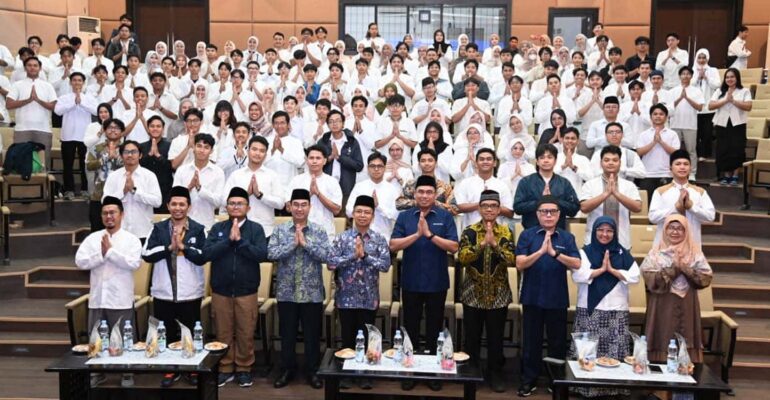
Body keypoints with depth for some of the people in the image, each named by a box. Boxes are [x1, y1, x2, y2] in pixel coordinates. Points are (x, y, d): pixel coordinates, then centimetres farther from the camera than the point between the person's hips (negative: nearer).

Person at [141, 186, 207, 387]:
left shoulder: (198, 229, 0)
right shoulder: (158, 228, 4)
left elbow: (203, 257, -10)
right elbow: (147, 255, -6)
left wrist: (183, 246, -18)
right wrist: (169, 247, -16)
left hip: (190, 293, -1)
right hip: (163, 292, 1)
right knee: (167, 333, 10)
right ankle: (171, 370, 23)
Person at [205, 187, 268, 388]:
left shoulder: (255, 228, -1)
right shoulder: (217, 228, 4)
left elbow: (262, 254, -14)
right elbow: (207, 253, -9)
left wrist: (240, 240, -19)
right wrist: (229, 239, -18)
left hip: (246, 291, -1)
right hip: (220, 290, 2)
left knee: (245, 333, 5)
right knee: (223, 333, 9)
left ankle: (244, 368, 20)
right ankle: (225, 369, 22)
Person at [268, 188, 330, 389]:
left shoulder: (319, 231, 0)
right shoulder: (280, 230, 2)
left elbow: (325, 256, -11)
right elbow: (271, 254, -10)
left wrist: (305, 242, -16)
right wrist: (293, 243, -16)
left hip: (312, 293, -1)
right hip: (287, 292, 1)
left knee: (312, 334, 8)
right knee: (287, 334, 11)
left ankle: (312, 371, 21)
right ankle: (287, 370, 25)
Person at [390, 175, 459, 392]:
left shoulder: (445, 216, -2)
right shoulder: (404, 216, 0)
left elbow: (454, 247, -10)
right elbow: (393, 245, -9)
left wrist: (430, 234, -20)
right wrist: (417, 234, -20)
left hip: (437, 283, -1)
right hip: (411, 282, 1)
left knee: (434, 329, 11)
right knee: (410, 328, 11)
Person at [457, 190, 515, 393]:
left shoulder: (506, 232, 0)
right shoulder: (469, 231, -1)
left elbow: (512, 260, -11)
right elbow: (462, 258, -14)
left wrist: (494, 244, -23)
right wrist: (482, 244, -24)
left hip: (498, 295, 0)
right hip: (473, 294, 0)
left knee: (496, 338, 7)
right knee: (472, 337, 8)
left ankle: (495, 374, 21)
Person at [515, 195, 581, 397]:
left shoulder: (567, 237, 1)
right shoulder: (527, 235, -3)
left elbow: (576, 264, -11)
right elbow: (520, 264, -11)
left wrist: (554, 253, -25)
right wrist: (541, 251, -25)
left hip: (557, 298, 1)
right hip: (532, 297, -1)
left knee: (558, 342, 10)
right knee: (531, 341, 7)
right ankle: (529, 380, 19)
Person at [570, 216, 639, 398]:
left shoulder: (623, 253, 10)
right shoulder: (585, 251, 4)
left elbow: (634, 277, -1)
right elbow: (577, 275, -11)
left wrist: (612, 269, -8)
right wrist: (601, 269, -8)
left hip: (617, 311, 2)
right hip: (590, 310, -1)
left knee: (615, 354, -2)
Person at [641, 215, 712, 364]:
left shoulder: (695, 252, 6)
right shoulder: (655, 252, 1)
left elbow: (706, 278, 0)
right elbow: (650, 279, -11)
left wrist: (686, 268, -13)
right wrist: (674, 267, -15)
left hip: (686, 308, 2)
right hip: (662, 307, -2)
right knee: (663, 340, -1)